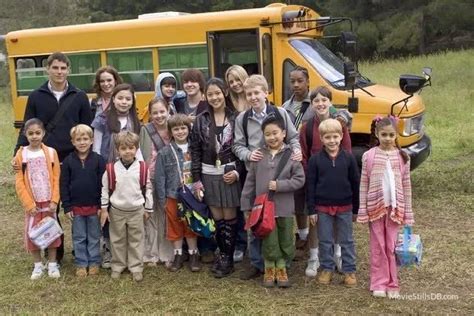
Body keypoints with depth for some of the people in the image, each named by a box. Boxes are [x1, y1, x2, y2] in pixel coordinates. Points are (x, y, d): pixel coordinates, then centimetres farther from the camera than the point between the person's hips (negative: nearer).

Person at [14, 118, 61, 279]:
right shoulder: (21, 155, -5)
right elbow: (19, 182, -6)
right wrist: (29, 204, -11)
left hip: (49, 202, 0)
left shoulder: (51, 152, -4)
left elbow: (56, 178, -3)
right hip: (32, 204, 0)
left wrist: (54, 200, -10)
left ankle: (52, 264, 21)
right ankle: (38, 265, 23)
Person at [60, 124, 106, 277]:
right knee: (79, 237, 10)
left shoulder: (98, 160, -5)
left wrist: (102, 205, -6)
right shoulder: (68, 161, -2)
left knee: (94, 236, 11)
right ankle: (81, 264, 22)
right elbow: (64, 185, 0)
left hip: (94, 206, -1)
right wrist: (67, 207, -4)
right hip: (76, 207, 1)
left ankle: (94, 263, 23)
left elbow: (103, 184, -4)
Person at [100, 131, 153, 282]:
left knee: (136, 240, 9)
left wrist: (148, 209, 4)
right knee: (117, 240, 13)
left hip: (137, 211, 0)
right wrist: (104, 209, 0)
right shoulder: (111, 169, -8)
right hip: (116, 211, 0)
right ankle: (117, 266, 27)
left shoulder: (142, 168, -7)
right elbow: (105, 189, 0)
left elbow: (147, 189, 1)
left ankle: (136, 268, 20)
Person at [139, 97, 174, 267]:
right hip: (150, 180, -2)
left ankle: (166, 254, 16)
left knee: (166, 217, 7)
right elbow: (141, 155, -4)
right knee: (151, 217, 3)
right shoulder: (146, 130, -2)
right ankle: (151, 254, 12)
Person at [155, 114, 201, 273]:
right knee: (175, 227, 10)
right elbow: (159, 177, -4)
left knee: (192, 226, 11)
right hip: (173, 197, -1)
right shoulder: (165, 152, -6)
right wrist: (162, 200, -4)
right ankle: (178, 255, 24)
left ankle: (193, 255, 25)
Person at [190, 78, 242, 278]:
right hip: (209, 175, 2)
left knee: (229, 217, 4)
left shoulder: (236, 118, -2)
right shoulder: (201, 120, 2)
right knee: (217, 218, 8)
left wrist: (237, 171, -10)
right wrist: (196, 179, -1)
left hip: (230, 173, -2)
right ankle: (223, 255, 23)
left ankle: (227, 258, 15)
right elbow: (195, 151, 2)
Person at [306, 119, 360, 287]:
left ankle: (349, 270, 22)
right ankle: (326, 269, 24)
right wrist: (311, 210, -3)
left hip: (345, 207, 0)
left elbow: (355, 184, 3)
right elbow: (311, 185, -1)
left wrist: (356, 209, 5)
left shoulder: (348, 158, -4)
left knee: (346, 241, 10)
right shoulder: (315, 159, -4)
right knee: (325, 241, 10)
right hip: (323, 207, 0)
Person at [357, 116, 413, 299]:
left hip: (395, 207, 1)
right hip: (375, 206, -1)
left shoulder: (402, 157, 1)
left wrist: (408, 211, 3)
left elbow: (406, 185, 4)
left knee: (392, 247, 7)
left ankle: (392, 285, 16)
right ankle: (379, 284, 16)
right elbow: (363, 184, -1)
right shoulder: (369, 156, -3)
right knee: (378, 247, 6)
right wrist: (362, 210, -3)